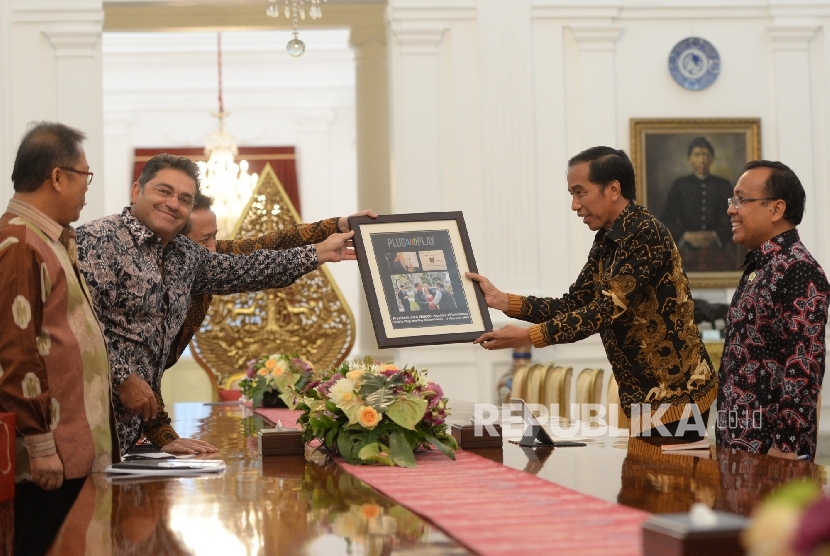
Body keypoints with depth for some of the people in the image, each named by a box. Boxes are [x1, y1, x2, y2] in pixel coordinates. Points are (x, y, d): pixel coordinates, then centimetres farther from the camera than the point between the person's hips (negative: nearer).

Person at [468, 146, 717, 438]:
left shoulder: (646, 234, -18)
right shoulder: (606, 241, 10)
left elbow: (608, 309, -25)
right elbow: (574, 305, 10)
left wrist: (529, 336, -26)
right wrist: (501, 300, 1)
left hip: (677, 394, -9)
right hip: (646, 394, 9)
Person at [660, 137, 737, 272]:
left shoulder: (723, 185, 10)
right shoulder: (680, 185, 9)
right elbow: (665, 221, 4)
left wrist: (714, 236, -12)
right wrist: (686, 236, -12)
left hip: (719, 254, 1)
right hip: (688, 255, 0)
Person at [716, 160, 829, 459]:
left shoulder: (800, 271, -15)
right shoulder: (758, 267, 13)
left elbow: (805, 368, -20)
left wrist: (786, 446, -22)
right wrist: (728, 436, 17)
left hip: (769, 448, -9)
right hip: (738, 441, 9)